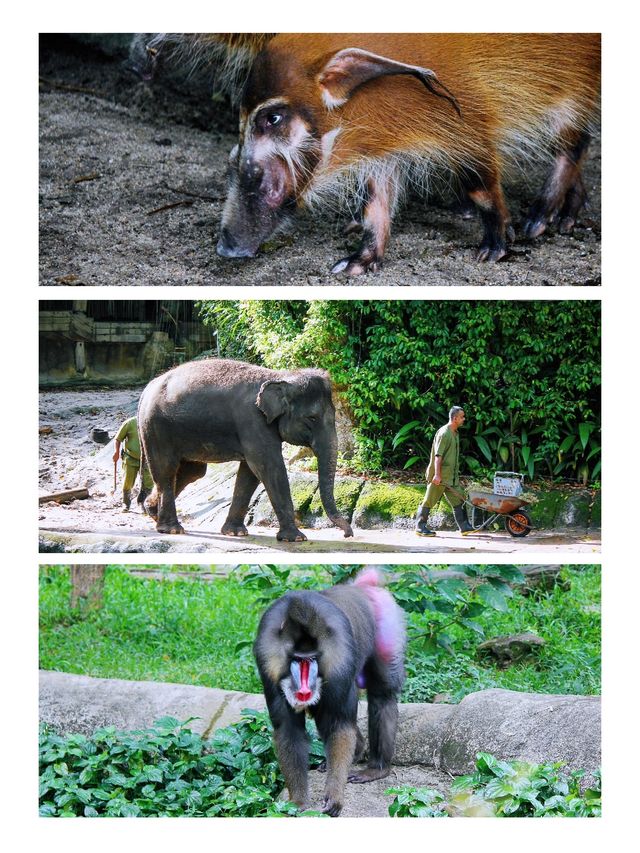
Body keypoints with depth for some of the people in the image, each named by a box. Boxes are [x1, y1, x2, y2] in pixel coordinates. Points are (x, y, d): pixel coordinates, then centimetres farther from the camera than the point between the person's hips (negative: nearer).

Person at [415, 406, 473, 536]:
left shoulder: (455, 434, 14)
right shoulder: (444, 433, -16)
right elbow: (438, 456, -22)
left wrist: (455, 474, 22)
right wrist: (437, 475, -26)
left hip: (451, 476, 9)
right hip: (439, 476, -9)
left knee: (458, 501, 5)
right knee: (429, 501, -1)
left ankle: (464, 527, 7)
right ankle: (420, 527, 6)